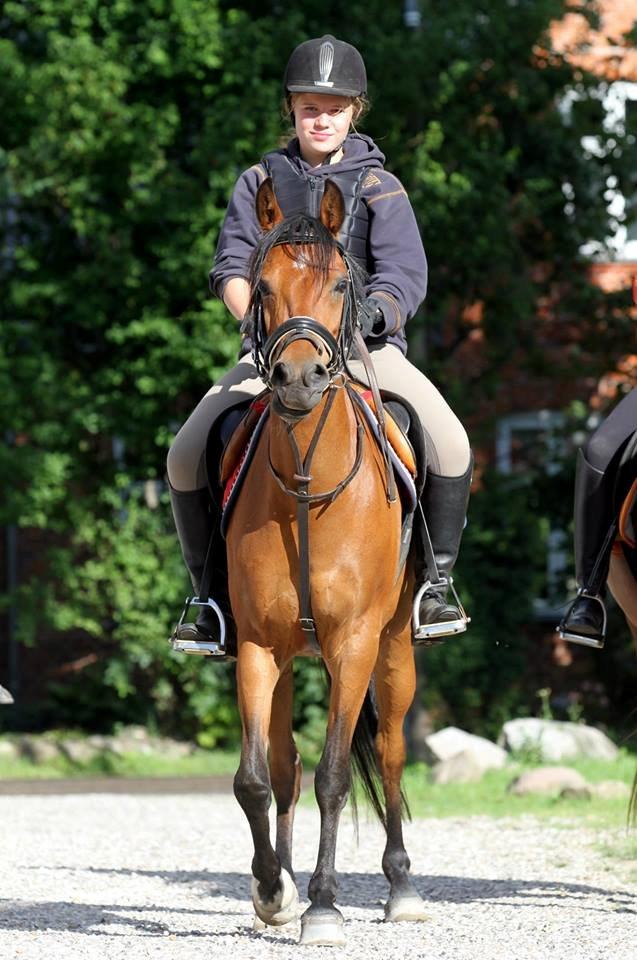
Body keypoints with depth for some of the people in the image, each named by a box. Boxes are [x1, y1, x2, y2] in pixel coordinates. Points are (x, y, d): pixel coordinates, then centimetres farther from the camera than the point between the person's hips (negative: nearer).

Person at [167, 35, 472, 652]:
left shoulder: (378, 186, 4)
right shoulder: (261, 181, 9)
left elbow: (404, 276, -7)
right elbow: (231, 266, 0)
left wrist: (371, 312, -27)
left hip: (365, 344, -1)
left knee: (449, 443, -26)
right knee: (186, 457, -16)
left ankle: (436, 579, -8)